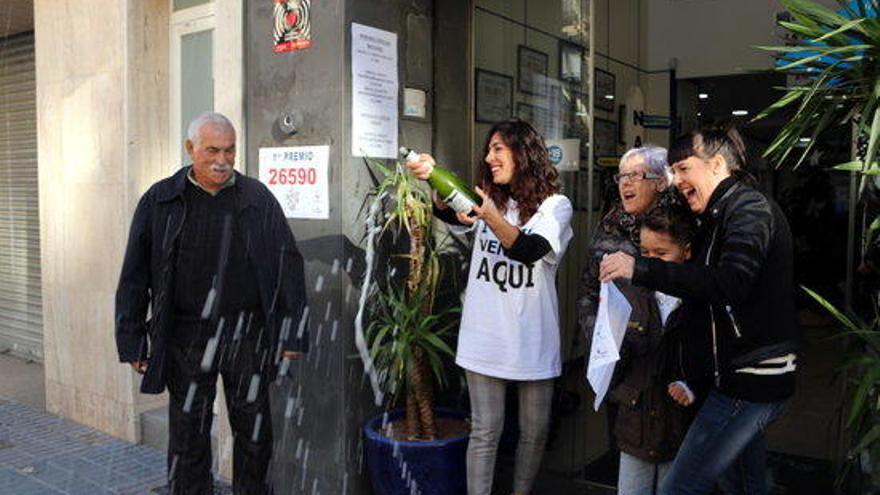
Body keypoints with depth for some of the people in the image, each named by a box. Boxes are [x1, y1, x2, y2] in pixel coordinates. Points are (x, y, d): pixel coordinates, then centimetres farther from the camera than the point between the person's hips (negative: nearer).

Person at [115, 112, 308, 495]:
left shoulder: (257, 198, 3)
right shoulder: (160, 201, 2)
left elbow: (288, 267, 4)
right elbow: (134, 276, 5)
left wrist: (292, 334, 1)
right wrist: (132, 343, 2)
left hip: (249, 335, 1)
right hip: (187, 336, 0)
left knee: (254, 432, 12)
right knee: (188, 434, 11)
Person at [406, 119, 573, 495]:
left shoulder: (556, 206, -3)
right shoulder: (487, 198, 7)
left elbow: (530, 250, -22)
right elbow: (448, 213, -13)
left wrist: (490, 216, -38)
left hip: (533, 339, -1)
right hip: (486, 337, 1)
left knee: (535, 431, 13)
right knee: (485, 432, 6)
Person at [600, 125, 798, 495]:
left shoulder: (750, 208, -14)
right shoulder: (718, 218, 16)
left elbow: (729, 284, -31)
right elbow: (703, 296, 15)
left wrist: (641, 268, -33)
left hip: (751, 380, -10)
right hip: (744, 377, 10)